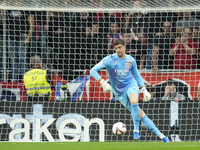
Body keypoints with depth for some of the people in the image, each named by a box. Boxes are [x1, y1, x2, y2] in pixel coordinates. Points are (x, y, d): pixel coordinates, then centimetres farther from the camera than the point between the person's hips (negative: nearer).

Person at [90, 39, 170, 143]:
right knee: (140, 114, -6)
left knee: (134, 101, -34)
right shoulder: (110, 60, -10)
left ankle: (136, 130, -22)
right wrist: (103, 82, -28)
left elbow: (137, 75, 17)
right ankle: (159, 135, 0)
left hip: (131, 85, 1)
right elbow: (93, 71, -14)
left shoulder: (130, 60, 1)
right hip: (119, 91, -1)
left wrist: (144, 90, 11)